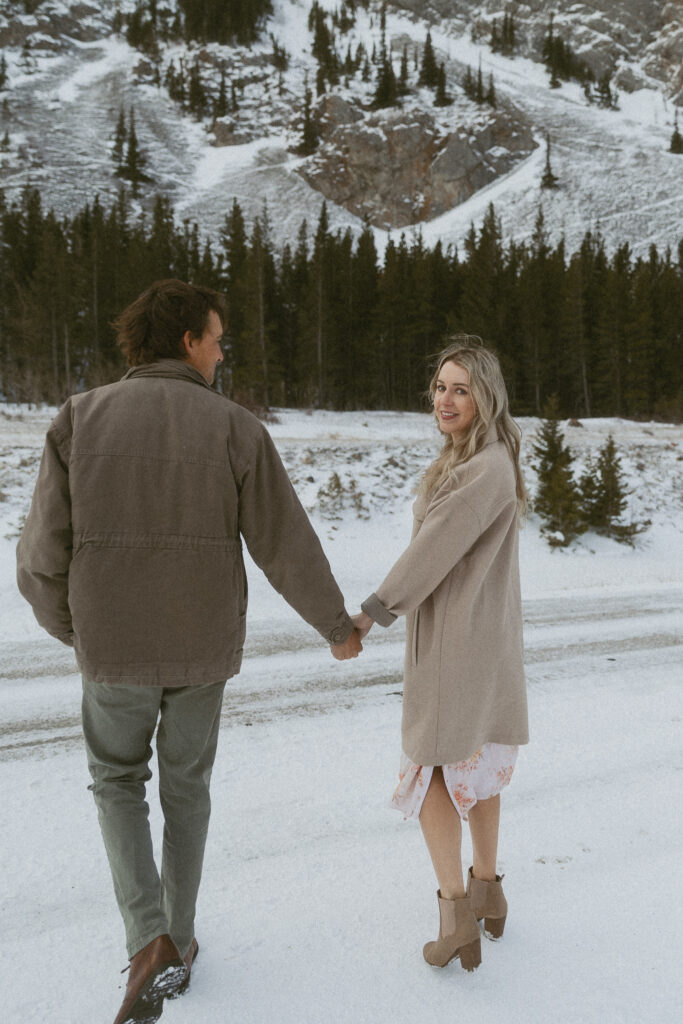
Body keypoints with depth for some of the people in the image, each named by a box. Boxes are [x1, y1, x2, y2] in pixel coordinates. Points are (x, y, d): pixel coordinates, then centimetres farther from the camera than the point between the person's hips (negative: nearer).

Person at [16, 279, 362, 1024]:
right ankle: (178, 942, 36)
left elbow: (44, 557, -8)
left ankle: (150, 945, 10)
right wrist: (338, 627, 9)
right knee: (185, 783, 23)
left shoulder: (79, 420, -8)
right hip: (203, 647, 0)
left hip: (116, 648, 0)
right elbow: (290, 551, -9)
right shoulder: (236, 429, -10)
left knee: (118, 782, 24)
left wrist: (70, 629, 14)